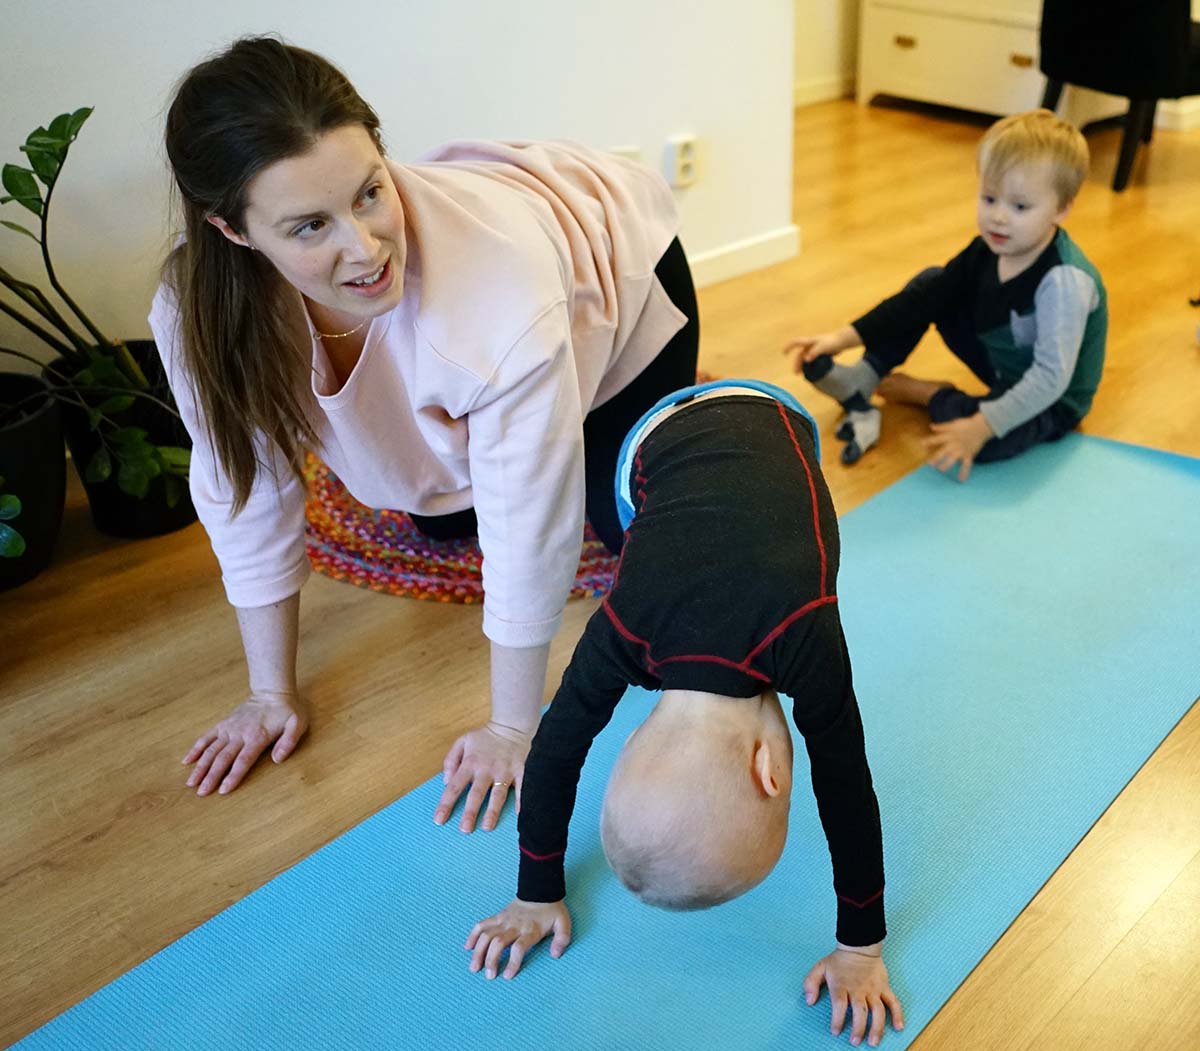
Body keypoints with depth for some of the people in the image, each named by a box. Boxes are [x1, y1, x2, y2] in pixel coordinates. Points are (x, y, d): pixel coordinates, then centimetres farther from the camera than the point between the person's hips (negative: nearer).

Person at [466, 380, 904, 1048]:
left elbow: (848, 794, -29)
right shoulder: (622, 634, -39)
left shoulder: (807, 640, -42)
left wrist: (862, 948, -19)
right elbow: (556, 752, -22)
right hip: (663, 440, 0)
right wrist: (538, 896, -12)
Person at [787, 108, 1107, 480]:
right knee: (930, 283, 2)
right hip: (1003, 366, 8)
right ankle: (864, 379, -5)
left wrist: (983, 425, -44)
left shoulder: (1064, 280, -34)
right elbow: (924, 297, -6)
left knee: (983, 442, -38)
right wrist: (845, 337, -13)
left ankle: (924, 394, -7)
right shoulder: (990, 249, -9)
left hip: (1050, 401, -7)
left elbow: (1052, 377, -36)